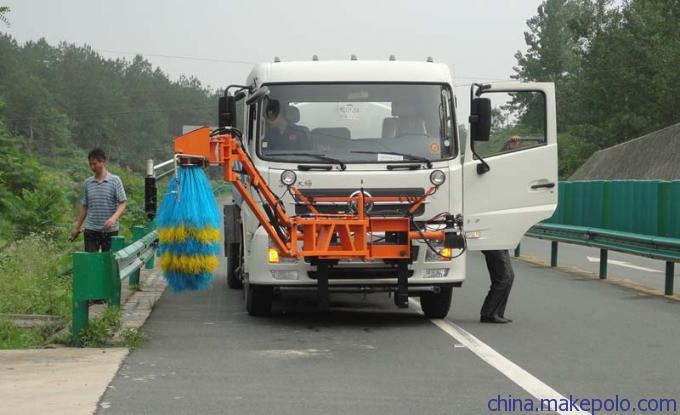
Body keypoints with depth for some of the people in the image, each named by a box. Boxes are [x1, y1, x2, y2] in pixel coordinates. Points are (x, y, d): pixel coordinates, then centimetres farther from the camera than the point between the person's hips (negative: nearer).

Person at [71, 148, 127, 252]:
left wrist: (113, 218, -25)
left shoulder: (115, 181, -3)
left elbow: (122, 204, -7)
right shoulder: (87, 183, 8)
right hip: (91, 229, 3)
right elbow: (84, 207, 16)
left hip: (110, 230, -3)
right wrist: (77, 227, 15)